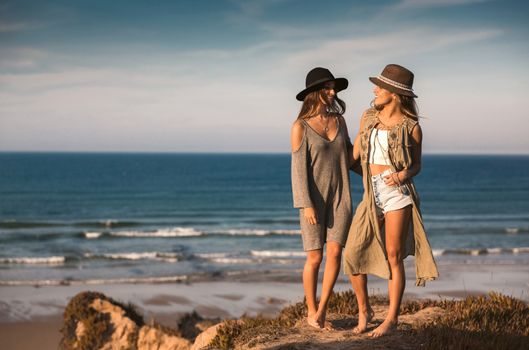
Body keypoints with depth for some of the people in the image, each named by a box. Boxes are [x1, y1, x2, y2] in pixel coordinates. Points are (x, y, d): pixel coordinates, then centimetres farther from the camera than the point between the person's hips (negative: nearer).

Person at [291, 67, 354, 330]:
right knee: (315, 258, 0)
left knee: (335, 252, -8)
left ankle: (322, 310, 4)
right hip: (314, 199, -4)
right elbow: (299, 168, -11)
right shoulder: (300, 126, -8)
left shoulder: (339, 121, 5)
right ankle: (311, 312, 17)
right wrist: (307, 205, -16)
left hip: (340, 197, 4)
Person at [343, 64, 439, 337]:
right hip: (372, 195, 4)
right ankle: (364, 310, 17)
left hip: (398, 194, -4)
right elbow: (356, 153, 19)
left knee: (393, 258, -1)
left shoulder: (411, 126, -3)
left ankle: (392, 319, 12)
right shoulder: (368, 117, 7)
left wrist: (402, 176, -15)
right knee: (352, 255, -4)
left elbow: (416, 166, 5)